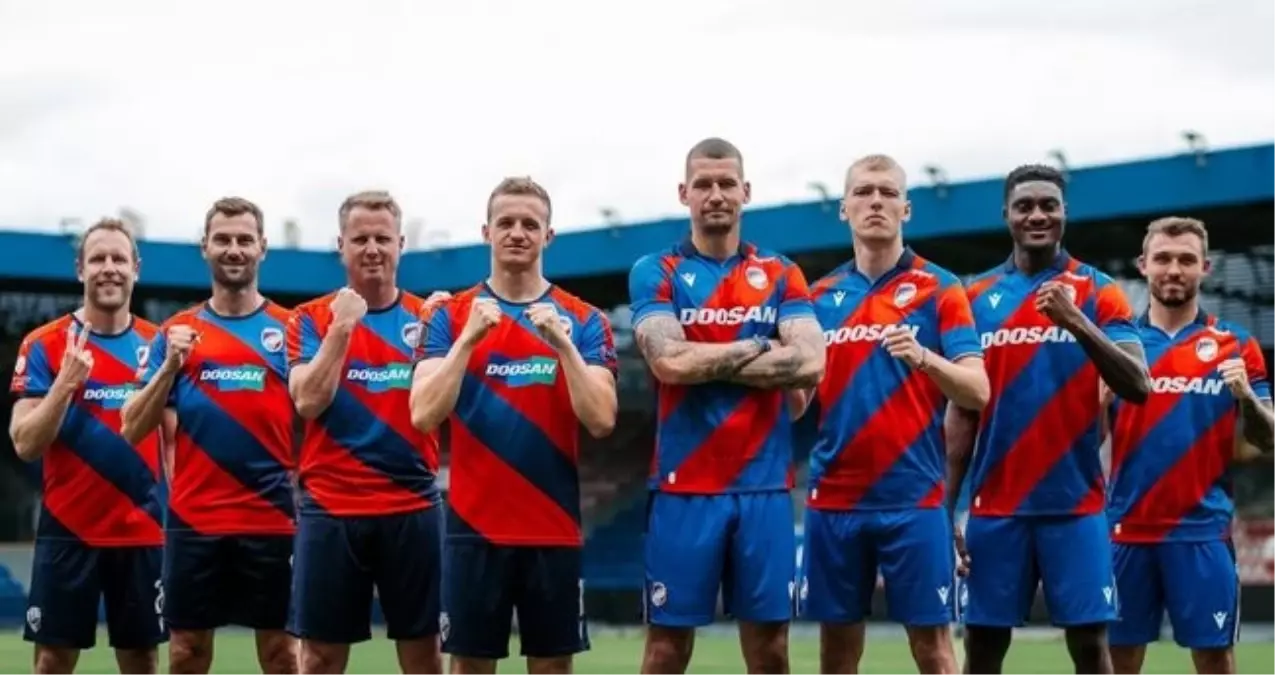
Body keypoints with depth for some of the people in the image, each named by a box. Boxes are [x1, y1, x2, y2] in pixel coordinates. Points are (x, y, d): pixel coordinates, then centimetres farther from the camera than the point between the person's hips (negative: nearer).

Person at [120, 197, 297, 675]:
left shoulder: (289, 329, 4)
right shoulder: (176, 332, 8)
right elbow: (133, 428, 4)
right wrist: (170, 365, -10)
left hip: (271, 518, -1)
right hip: (193, 518, 1)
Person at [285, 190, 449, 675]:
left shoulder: (427, 317, 7)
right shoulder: (312, 319, 4)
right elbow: (308, 402, -10)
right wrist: (342, 327, -15)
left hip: (412, 507, 1)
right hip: (330, 508, -1)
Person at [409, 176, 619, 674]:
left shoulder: (584, 321, 3)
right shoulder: (451, 316, 3)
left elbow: (600, 421, -8)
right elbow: (424, 416, -8)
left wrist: (563, 342, -18)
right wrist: (469, 338, -17)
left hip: (554, 528, 0)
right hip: (475, 524, 0)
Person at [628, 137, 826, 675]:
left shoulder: (781, 276, 9)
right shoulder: (655, 273, 3)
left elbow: (810, 363, -6)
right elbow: (670, 362, -13)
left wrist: (709, 364, -8)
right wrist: (755, 347, -4)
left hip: (763, 485, 2)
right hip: (684, 486, -2)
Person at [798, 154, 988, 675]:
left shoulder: (940, 289, 0)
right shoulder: (821, 295, 11)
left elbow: (977, 391, -7)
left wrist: (923, 358, -25)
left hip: (912, 498, -3)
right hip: (834, 498, 4)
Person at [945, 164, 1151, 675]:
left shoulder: (1098, 292, 2)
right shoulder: (977, 297, 8)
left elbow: (1138, 388, -10)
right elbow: (962, 412, 10)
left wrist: (1076, 322, -24)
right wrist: (946, 506, 4)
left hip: (1074, 502, -2)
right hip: (995, 505, 2)